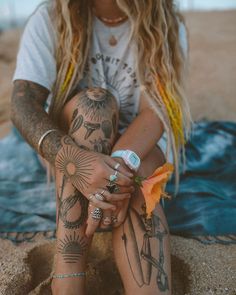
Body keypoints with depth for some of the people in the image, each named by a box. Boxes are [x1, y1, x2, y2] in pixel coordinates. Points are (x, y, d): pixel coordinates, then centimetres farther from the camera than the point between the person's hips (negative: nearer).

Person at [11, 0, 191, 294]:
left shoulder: (167, 27, -11)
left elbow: (157, 108, -24)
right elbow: (23, 103, -24)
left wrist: (123, 162, -46)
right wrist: (70, 157, -45)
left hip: (141, 147, 1)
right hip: (68, 146, 0)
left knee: (132, 183, -35)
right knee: (93, 101, -33)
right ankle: (68, 269, -39)